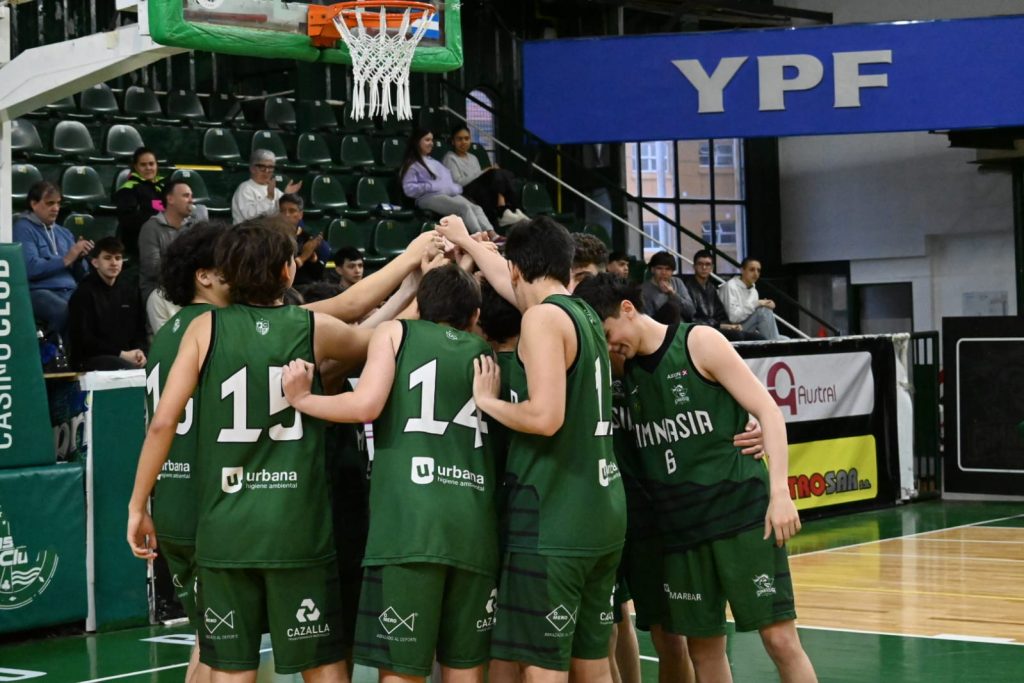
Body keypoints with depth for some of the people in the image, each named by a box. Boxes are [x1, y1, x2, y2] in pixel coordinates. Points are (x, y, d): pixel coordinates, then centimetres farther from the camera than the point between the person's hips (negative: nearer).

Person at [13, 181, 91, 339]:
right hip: (38, 291, -5)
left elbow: (81, 275, 21)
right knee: (67, 312, -38)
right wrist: (66, 259, -10)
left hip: (70, 291, 5)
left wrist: (80, 258, 0)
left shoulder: (64, 233, 23)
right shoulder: (23, 229, 4)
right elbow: (31, 268, -12)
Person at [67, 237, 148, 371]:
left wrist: (140, 351, -6)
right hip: (91, 359, -6)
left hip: (127, 356, 6)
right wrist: (121, 354, -15)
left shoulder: (130, 290, 17)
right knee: (131, 369, -37)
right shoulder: (84, 293, -1)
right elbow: (83, 340, -8)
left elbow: (139, 330, 19)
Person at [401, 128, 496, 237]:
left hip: (451, 195, 7)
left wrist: (457, 188, 11)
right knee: (464, 207, -31)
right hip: (430, 197, -7)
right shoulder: (411, 165, 9)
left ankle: (492, 234, -41)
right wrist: (431, 186, -13)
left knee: (476, 208, -21)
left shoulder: (435, 162, 33)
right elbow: (409, 189, -4)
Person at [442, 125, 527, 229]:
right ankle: (503, 213, -41)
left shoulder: (473, 158, 29)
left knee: (506, 175, -21)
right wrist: (483, 173, -12)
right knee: (496, 173, -29)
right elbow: (457, 183, -9)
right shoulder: (450, 159, 6)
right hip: (466, 193, -7)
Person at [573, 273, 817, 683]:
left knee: (780, 638, -7)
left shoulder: (700, 343, -5)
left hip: (742, 512, -5)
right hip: (679, 526, 5)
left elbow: (768, 410, -7)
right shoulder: (624, 371, 10)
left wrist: (779, 492, -16)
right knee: (703, 647, 7)